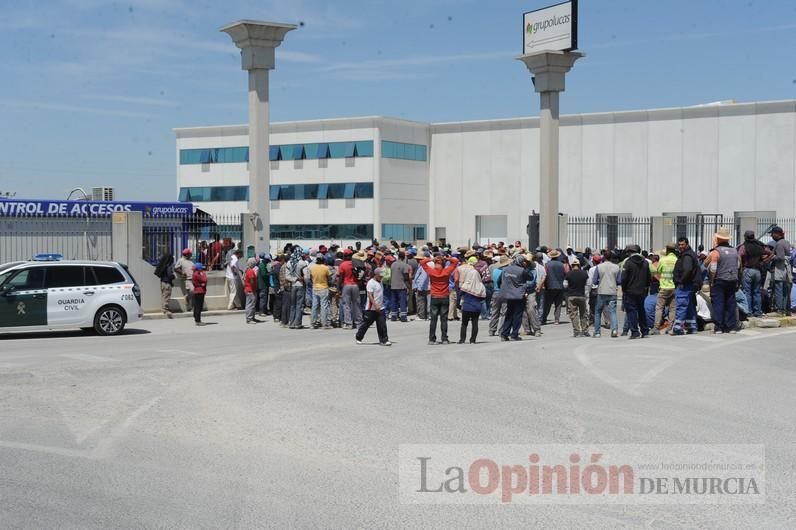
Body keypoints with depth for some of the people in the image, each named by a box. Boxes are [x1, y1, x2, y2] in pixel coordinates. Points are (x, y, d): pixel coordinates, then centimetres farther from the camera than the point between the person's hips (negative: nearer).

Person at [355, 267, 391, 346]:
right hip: (371, 308, -7)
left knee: (382, 325, 0)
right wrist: (375, 306, -28)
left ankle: (384, 340, 0)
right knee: (366, 323, 4)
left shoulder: (380, 282, 14)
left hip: (380, 308, 7)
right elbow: (370, 295, -20)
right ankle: (358, 338, 19)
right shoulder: (371, 283, -13)